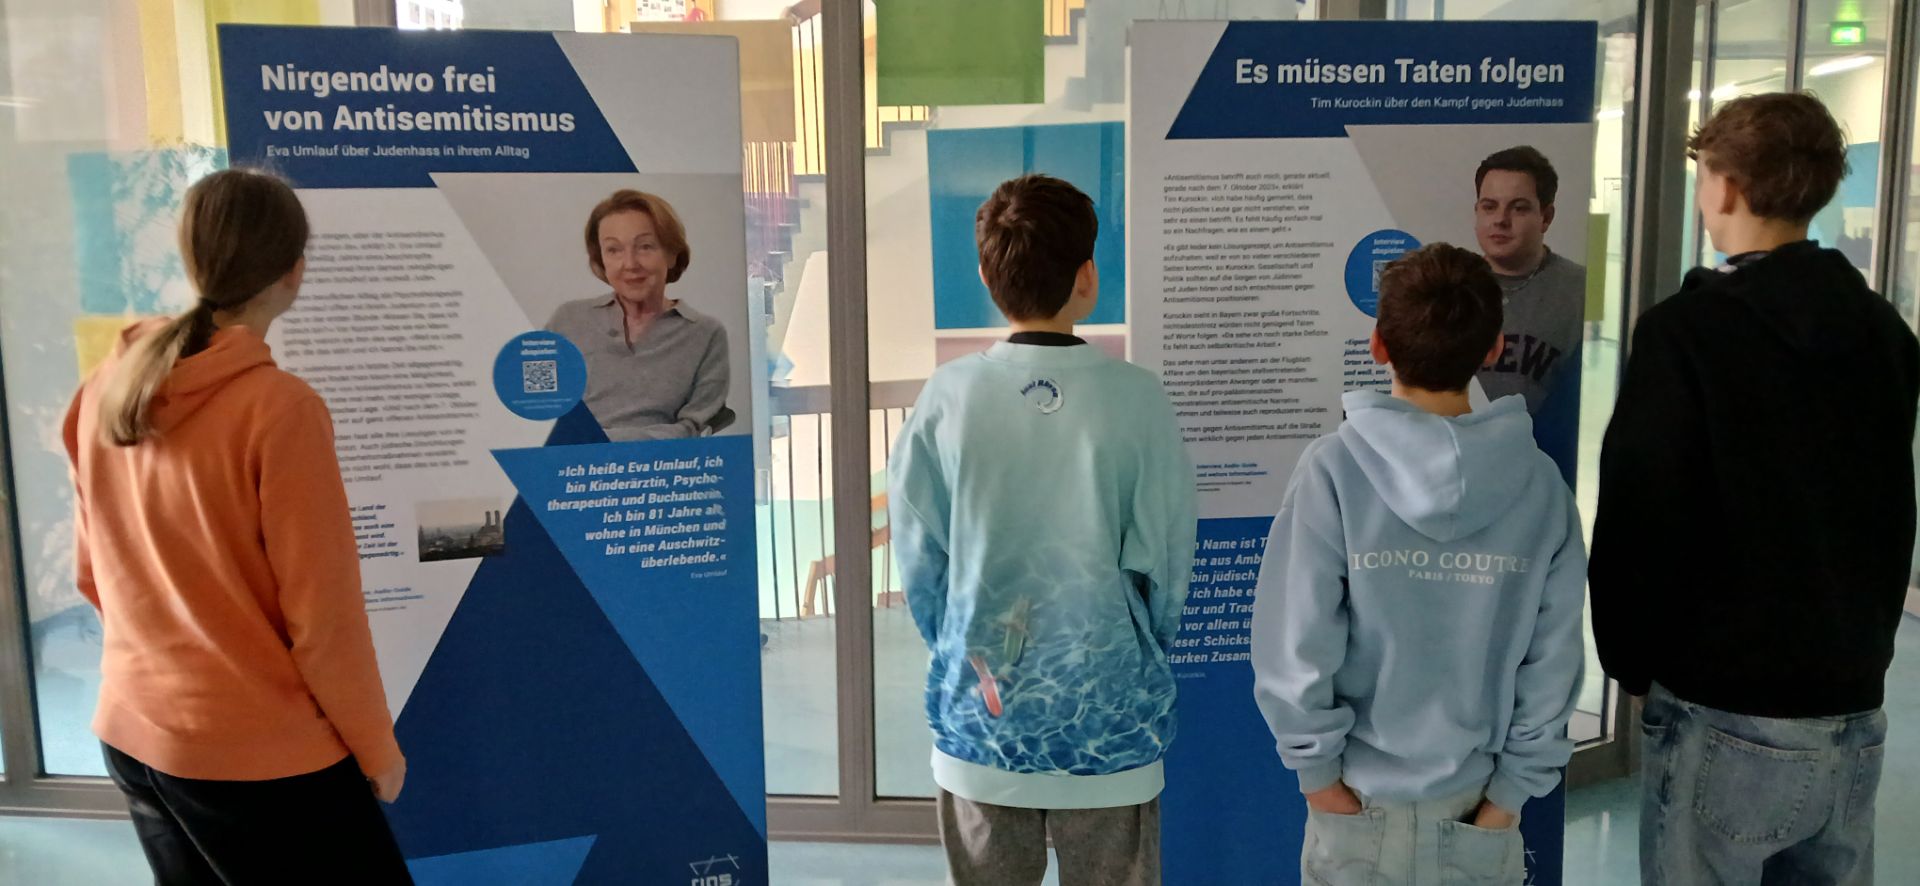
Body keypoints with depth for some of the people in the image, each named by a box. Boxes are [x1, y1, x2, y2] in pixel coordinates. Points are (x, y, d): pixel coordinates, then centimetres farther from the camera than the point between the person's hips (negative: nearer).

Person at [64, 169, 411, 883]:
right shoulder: (279, 407, -20)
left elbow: (94, 574, 10)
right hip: (258, 751, -7)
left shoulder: (105, 391, 0)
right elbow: (323, 614, -17)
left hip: (130, 732, 7)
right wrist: (376, 747, -5)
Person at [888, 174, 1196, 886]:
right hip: (1109, 721, -1)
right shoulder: (1135, 398, -12)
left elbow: (919, 555, -2)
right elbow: (1165, 558, -5)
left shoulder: (949, 395, -9)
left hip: (981, 717, 1)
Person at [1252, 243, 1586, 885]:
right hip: (1483, 808, 2)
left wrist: (1318, 769, -4)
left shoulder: (1334, 469, -17)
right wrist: (1510, 789, 2)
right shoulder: (1542, 484, -8)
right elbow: (1553, 660, -5)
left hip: (1361, 803, -2)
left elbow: (1293, 645, -16)